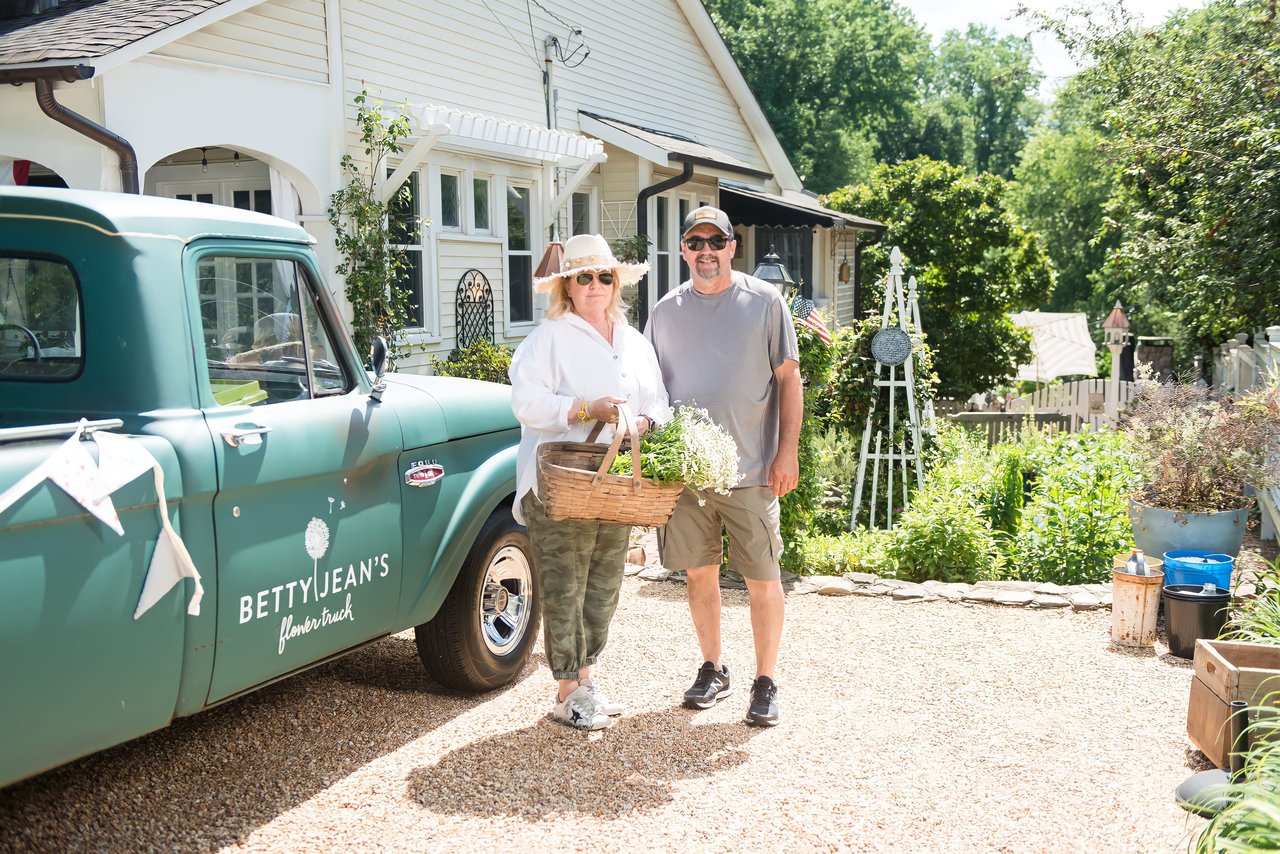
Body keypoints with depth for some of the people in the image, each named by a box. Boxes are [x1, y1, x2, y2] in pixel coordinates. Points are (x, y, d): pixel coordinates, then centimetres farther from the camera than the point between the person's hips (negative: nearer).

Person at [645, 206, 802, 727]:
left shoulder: (764, 301, 0)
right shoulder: (666, 311, 9)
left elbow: (789, 379, 0)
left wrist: (788, 451, -7)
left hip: (752, 468, -3)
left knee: (762, 578, 1)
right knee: (699, 572, 11)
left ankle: (765, 683, 13)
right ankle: (713, 670, 27)